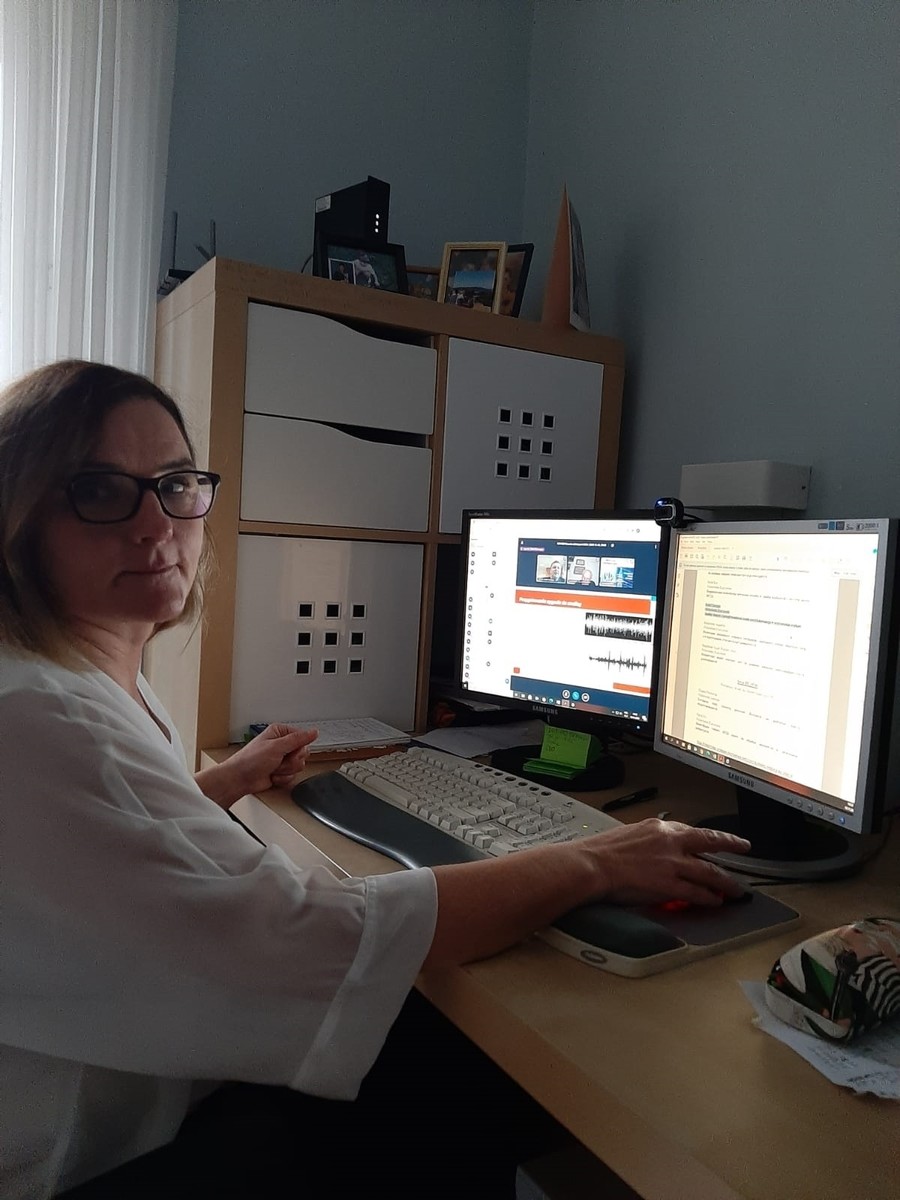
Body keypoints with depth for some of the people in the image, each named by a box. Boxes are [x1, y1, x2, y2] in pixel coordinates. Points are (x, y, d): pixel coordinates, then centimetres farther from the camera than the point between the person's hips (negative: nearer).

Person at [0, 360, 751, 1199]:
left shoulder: (97, 683, 3)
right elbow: (310, 945, -34)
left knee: (467, 1059, 6)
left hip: (169, 1069, 8)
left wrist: (223, 784, 24)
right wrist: (591, 866, -25)